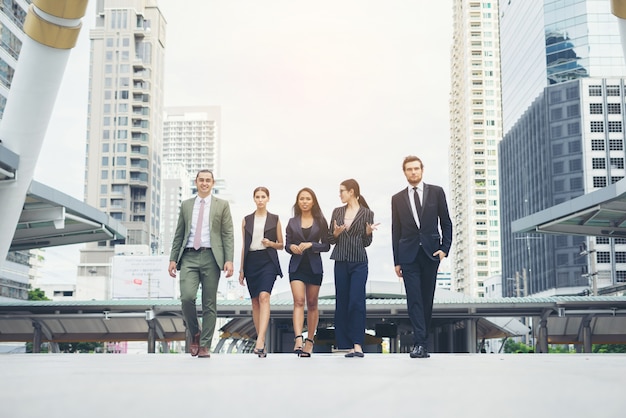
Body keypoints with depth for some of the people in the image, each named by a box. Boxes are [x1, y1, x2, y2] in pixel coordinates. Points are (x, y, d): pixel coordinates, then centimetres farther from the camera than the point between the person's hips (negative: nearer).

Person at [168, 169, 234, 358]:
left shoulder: (222, 205, 8)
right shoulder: (186, 205, 16)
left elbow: (228, 235, 2)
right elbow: (179, 235, 16)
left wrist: (229, 260, -8)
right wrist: (173, 259, 7)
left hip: (210, 257, -1)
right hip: (189, 257, 1)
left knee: (209, 304, 0)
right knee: (187, 297, -16)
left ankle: (205, 346, 8)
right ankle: (194, 334, 9)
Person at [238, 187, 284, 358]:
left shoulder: (274, 219, 7)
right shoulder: (247, 220, 12)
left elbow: (281, 245, 11)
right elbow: (244, 246, 13)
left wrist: (271, 243, -11)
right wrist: (241, 269, 10)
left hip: (268, 261, -3)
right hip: (251, 261, 3)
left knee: (264, 297, -21)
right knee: (255, 302, 5)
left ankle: (260, 340, -29)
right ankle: (261, 342, 14)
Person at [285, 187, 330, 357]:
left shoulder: (320, 221, 4)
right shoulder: (292, 222, 9)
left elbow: (326, 246, 2)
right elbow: (287, 244, 11)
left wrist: (311, 245, -14)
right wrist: (292, 247, -11)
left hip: (314, 266, 0)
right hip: (296, 265, 0)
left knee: (312, 304, 7)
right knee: (298, 301, -13)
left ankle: (310, 340, 15)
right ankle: (298, 339, -25)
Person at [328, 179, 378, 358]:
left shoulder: (367, 213, 1)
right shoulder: (337, 212, 10)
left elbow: (366, 243, 5)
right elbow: (330, 239, 10)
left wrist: (368, 232, -15)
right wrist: (336, 233, -10)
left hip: (359, 262, -3)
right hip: (341, 262, 3)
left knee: (356, 301, -10)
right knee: (342, 303, 3)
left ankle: (357, 344, -6)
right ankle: (345, 344, 10)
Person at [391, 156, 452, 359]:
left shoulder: (436, 192, 7)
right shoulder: (398, 199, 9)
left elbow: (446, 223, 8)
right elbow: (396, 231, 9)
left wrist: (444, 249, -4)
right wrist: (396, 261, 5)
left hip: (431, 253, 0)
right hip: (408, 255, 0)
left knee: (427, 299, 5)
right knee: (414, 299, -8)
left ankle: (423, 342, 14)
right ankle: (420, 343, -10)